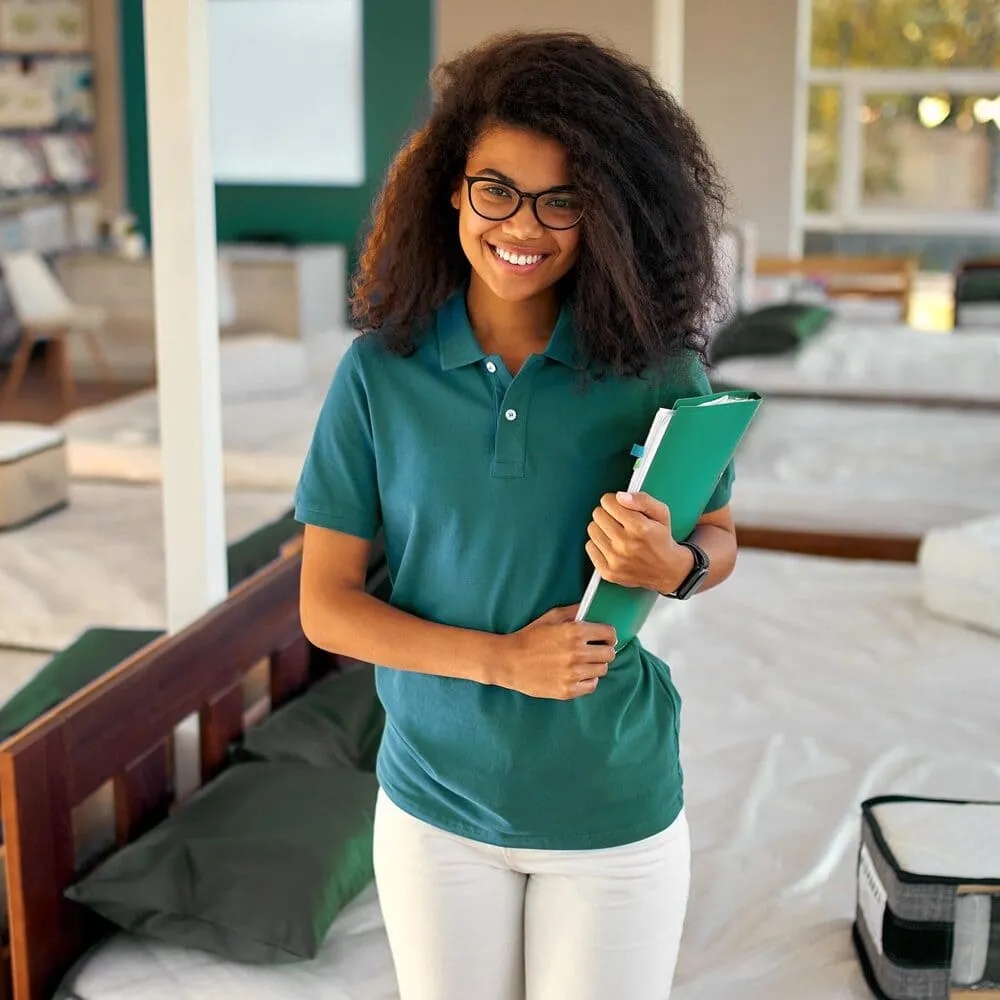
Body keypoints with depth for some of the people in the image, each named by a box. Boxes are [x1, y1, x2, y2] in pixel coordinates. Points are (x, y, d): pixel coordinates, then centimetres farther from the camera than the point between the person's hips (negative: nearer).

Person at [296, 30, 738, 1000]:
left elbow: (719, 538, 4)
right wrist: (501, 658, -19)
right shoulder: (379, 373, -9)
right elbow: (325, 604, -7)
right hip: (434, 806, 1)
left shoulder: (656, 367, -10)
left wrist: (675, 564, -20)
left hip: (615, 811, 0)